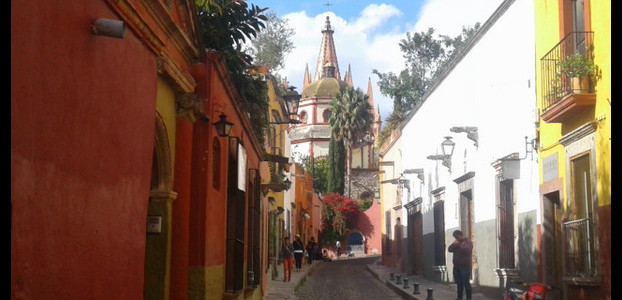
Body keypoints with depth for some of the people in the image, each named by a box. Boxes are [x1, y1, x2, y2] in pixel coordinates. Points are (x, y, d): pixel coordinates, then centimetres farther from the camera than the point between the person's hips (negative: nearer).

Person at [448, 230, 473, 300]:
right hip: (456, 266, 7)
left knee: (466, 283, -9)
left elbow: (467, 250, -21)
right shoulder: (456, 242, 17)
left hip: (465, 266, -7)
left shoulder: (468, 242, -5)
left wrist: (459, 245, -17)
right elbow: (449, 249, 10)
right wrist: (453, 245, -7)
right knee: (459, 283, 11)